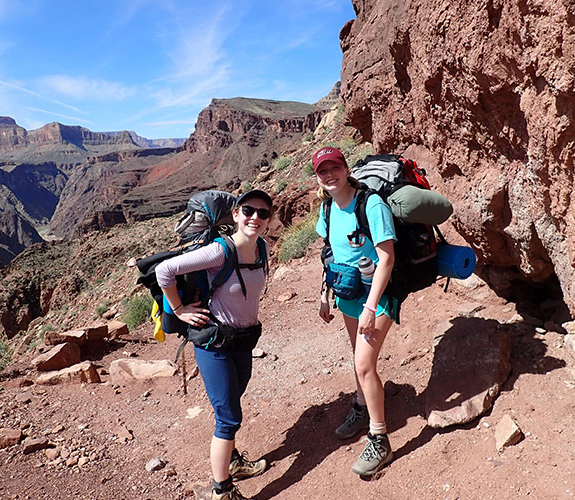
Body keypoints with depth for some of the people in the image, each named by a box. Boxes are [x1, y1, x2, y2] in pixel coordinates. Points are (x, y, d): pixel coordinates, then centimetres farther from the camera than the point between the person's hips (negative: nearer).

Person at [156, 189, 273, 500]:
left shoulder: (262, 249, -4)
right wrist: (179, 310, -17)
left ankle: (232, 463, 47)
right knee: (229, 418, -1)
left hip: (244, 339, 7)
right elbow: (164, 270, -26)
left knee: (230, 407, 25)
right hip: (213, 342, -7)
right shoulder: (221, 251, -27)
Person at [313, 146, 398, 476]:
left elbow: (386, 258, -23)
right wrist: (326, 295, 11)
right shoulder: (329, 208, 0)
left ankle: (380, 443, 7)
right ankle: (363, 409, 45)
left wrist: (371, 306, -24)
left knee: (364, 365, -10)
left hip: (376, 294, -7)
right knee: (361, 359, 21)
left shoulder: (372, 205, -22)